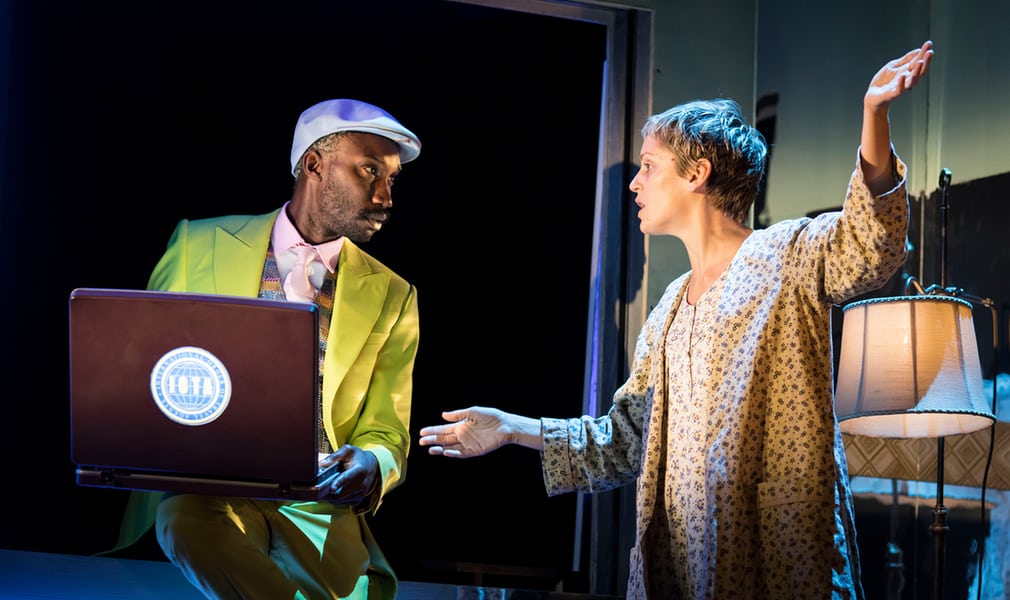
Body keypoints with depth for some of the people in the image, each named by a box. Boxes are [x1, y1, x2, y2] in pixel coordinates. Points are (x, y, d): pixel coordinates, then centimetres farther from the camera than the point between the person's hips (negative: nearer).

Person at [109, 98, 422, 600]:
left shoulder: (391, 296, 11)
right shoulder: (200, 245, 8)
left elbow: (386, 437, 9)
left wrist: (370, 465, -17)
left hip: (318, 502, -1)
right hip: (203, 489, 2)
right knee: (188, 517, -35)